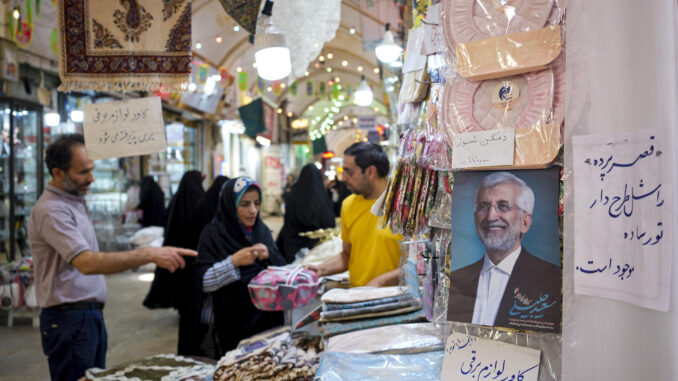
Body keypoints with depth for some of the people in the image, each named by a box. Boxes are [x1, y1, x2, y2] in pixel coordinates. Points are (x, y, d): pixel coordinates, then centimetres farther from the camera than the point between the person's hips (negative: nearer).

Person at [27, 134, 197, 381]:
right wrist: (149, 255, -37)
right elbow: (87, 263, -32)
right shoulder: (51, 210, -19)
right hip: (70, 320, -9)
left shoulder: (74, 201, 13)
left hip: (91, 314, 9)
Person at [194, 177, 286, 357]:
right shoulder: (213, 234, -7)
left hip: (265, 318, 4)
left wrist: (269, 255, -13)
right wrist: (234, 262, -26)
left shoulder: (262, 230, 7)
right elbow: (202, 282, -15)